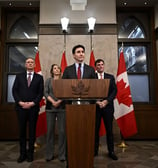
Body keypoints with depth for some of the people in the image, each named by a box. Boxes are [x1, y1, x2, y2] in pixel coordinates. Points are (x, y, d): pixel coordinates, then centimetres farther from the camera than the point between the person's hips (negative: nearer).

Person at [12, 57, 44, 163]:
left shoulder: (39, 77, 8)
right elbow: (14, 90, 5)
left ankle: (30, 153, 16)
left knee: (32, 130, 5)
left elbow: (41, 93, 1)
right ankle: (22, 153, 17)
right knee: (22, 130, 6)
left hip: (33, 107, -1)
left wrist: (32, 103, -11)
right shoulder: (19, 76, 12)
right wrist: (20, 102, -9)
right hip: (21, 107, 1)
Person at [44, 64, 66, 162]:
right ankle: (49, 154, 14)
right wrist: (53, 102, -12)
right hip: (50, 108, 1)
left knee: (62, 131, -2)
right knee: (50, 130, 3)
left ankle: (62, 154, 8)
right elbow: (46, 93, 2)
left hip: (62, 107, -1)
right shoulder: (48, 80, 13)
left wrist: (59, 101, -14)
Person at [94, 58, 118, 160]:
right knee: (95, 129, 5)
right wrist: (97, 101, -12)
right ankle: (95, 150, 18)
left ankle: (111, 151, 16)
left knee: (109, 130, 5)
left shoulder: (110, 77, 11)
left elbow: (114, 91, 3)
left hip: (108, 106, 1)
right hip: (95, 106, -1)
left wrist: (106, 101, -10)